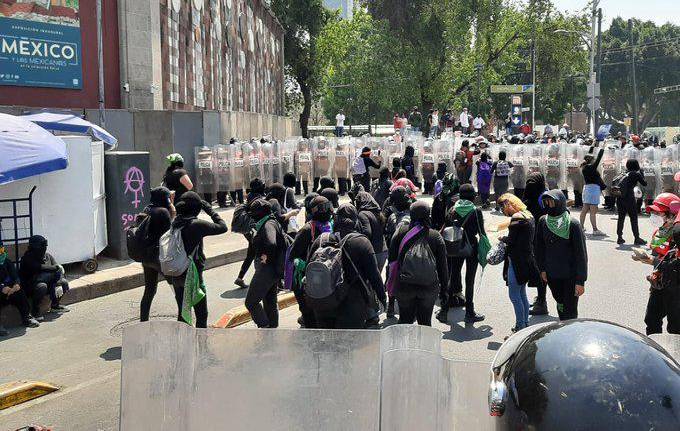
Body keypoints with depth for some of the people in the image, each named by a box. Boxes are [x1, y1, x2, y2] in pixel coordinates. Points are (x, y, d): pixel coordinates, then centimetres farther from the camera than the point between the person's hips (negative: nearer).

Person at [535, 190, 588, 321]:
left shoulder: (573, 225, -17)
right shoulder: (543, 222, -4)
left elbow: (581, 254, -15)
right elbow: (540, 247, 10)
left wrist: (580, 281, -15)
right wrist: (542, 269, 9)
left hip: (570, 276, -4)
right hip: (552, 275, 4)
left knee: (570, 311, -1)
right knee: (560, 306, 18)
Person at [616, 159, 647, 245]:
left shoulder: (625, 173, 17)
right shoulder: (636, 174, 3)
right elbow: (644, 184, 10)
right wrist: (641, 176, 20)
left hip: (619, 197, 5)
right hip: (629, 197, -5)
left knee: (621, 217, 12)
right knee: (633, 218, 2)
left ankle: (620, 238, 12)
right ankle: (637, 238, 3)